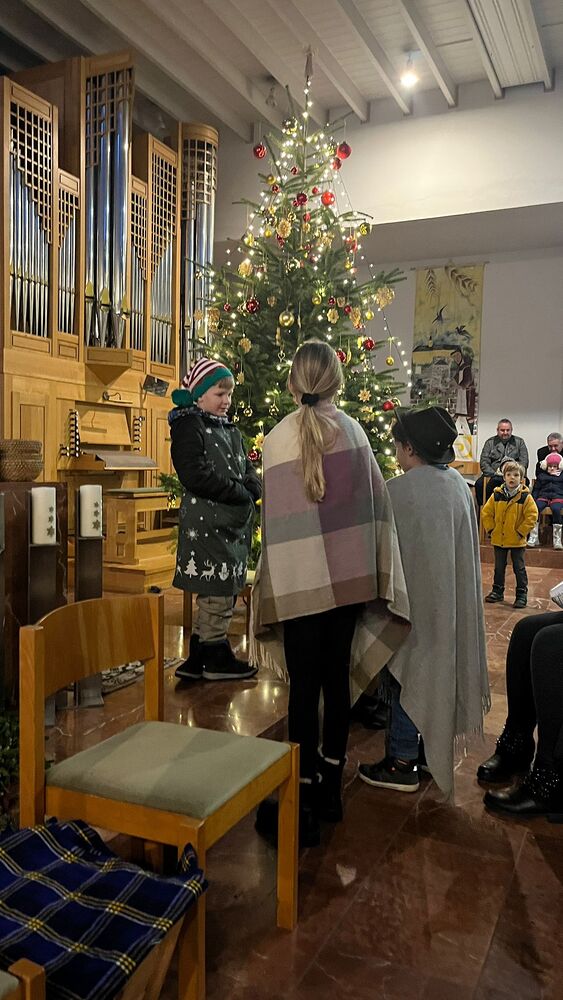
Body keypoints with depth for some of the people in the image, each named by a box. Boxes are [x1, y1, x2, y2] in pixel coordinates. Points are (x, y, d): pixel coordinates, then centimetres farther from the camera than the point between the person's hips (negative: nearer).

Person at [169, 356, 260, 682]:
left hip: (235, 521, 9)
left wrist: (252, 490, -6)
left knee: (224, 591, 12)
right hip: (208, 523, -9)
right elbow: (196, 474, -20)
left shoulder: (230, 429, 18)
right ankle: (216, 658, 13)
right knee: (217, 592, -2)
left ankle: (199, 658, 23)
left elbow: (248, 470, 17)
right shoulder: (189, 426, -8)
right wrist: (240, 493, -16)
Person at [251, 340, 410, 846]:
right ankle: (330, 789, 28)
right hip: (349, 576, 4)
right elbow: (375, 500, 3)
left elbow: (276, 517, -6)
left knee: (304, 686, 3)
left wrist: (271, 582, 4)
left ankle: (305, 804, 11)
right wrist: (374, 570, 11)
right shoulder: (353, 429, 1)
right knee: (337, 678, 14)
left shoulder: (276, 439, -9)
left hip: (299, 581, -3)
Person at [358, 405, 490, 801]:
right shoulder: (459, 484, 3)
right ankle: (430, 748, 32)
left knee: (406, 673, 4)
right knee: (435, 670, 19)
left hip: (417, 597, -7)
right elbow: (465, 546, 11)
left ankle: (401, 762, 14)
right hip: (451, 600, 8)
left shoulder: (400, 490, -21)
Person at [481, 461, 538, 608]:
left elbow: (532, 516, -10)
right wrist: (491, 529, -1)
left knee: (519, 568, 5)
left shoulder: (525, 497, -9)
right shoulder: (496, 495, -2)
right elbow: (486, 513, 4)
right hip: (499, 539, 3)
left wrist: (521, 532, -12)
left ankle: (522, 594, 15)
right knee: (499, 567, 15)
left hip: (517, 541, -3)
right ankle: (497, 591, 28)